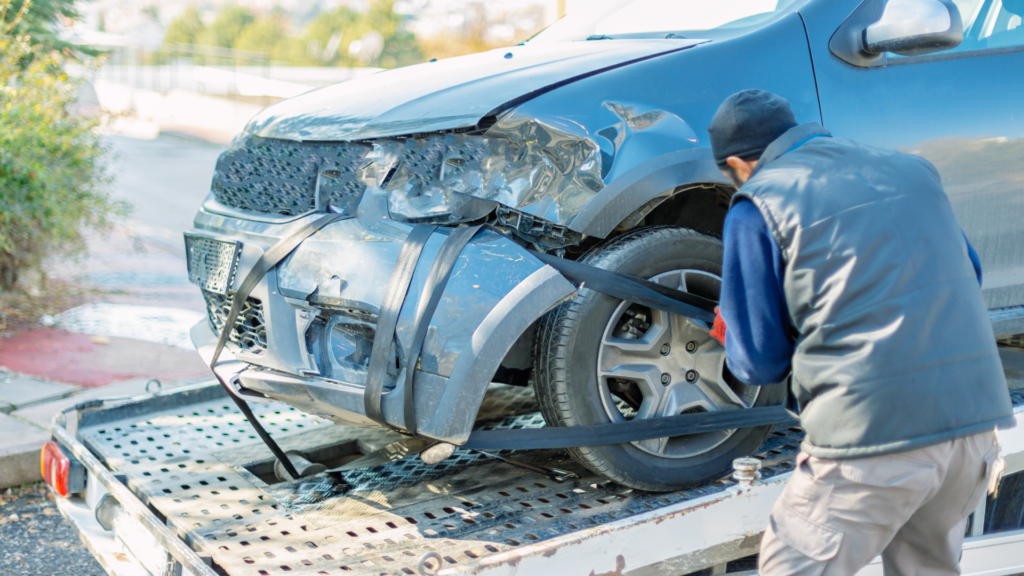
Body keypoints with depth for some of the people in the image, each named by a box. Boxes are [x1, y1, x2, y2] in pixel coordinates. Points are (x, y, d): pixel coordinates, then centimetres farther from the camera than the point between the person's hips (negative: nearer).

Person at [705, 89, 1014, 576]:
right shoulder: (911, 169, 16)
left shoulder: (759, 204, -2)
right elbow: (970, 277, 25)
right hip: (977, 418, 6)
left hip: (873, 431, -6)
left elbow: (760, 362, 0)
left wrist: (729, 333, 21)